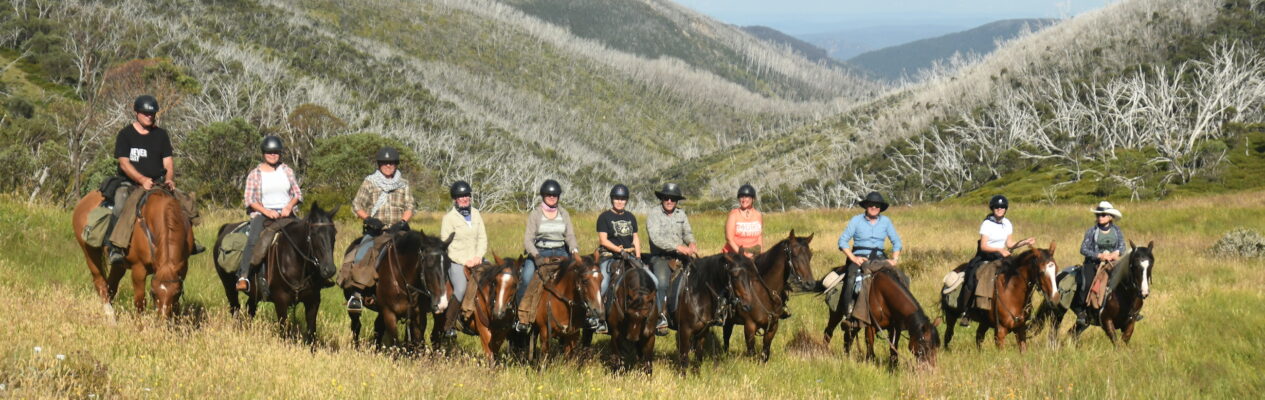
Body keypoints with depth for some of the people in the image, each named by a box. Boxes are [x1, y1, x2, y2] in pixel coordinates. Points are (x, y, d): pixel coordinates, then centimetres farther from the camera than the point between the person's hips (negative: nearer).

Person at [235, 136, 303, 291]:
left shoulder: (287, 171, 12)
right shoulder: (254, 174, 5)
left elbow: (297, 193, 13)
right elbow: (248, 199, 0)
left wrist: (289, 206, -9)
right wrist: (267, 211, -14)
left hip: (286, 213, 3)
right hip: (263, 213, -3)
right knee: (253, 240, -29)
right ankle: (243, 276, -35)